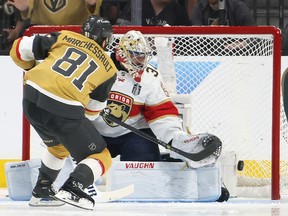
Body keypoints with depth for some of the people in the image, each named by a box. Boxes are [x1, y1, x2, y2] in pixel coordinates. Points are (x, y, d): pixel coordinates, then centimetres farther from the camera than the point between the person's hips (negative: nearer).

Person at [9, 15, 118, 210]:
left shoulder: (65, 38, 16)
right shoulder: (108, 68, 14)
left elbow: (20, 49, 14)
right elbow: (92, 109, 18)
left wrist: (32, 68, 34)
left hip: (32, 100, 5)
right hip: (64, 111, -5)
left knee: (58, 146, 35)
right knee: (100, 157, 8)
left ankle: (41, 191, 38)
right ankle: (72, 189, -15)